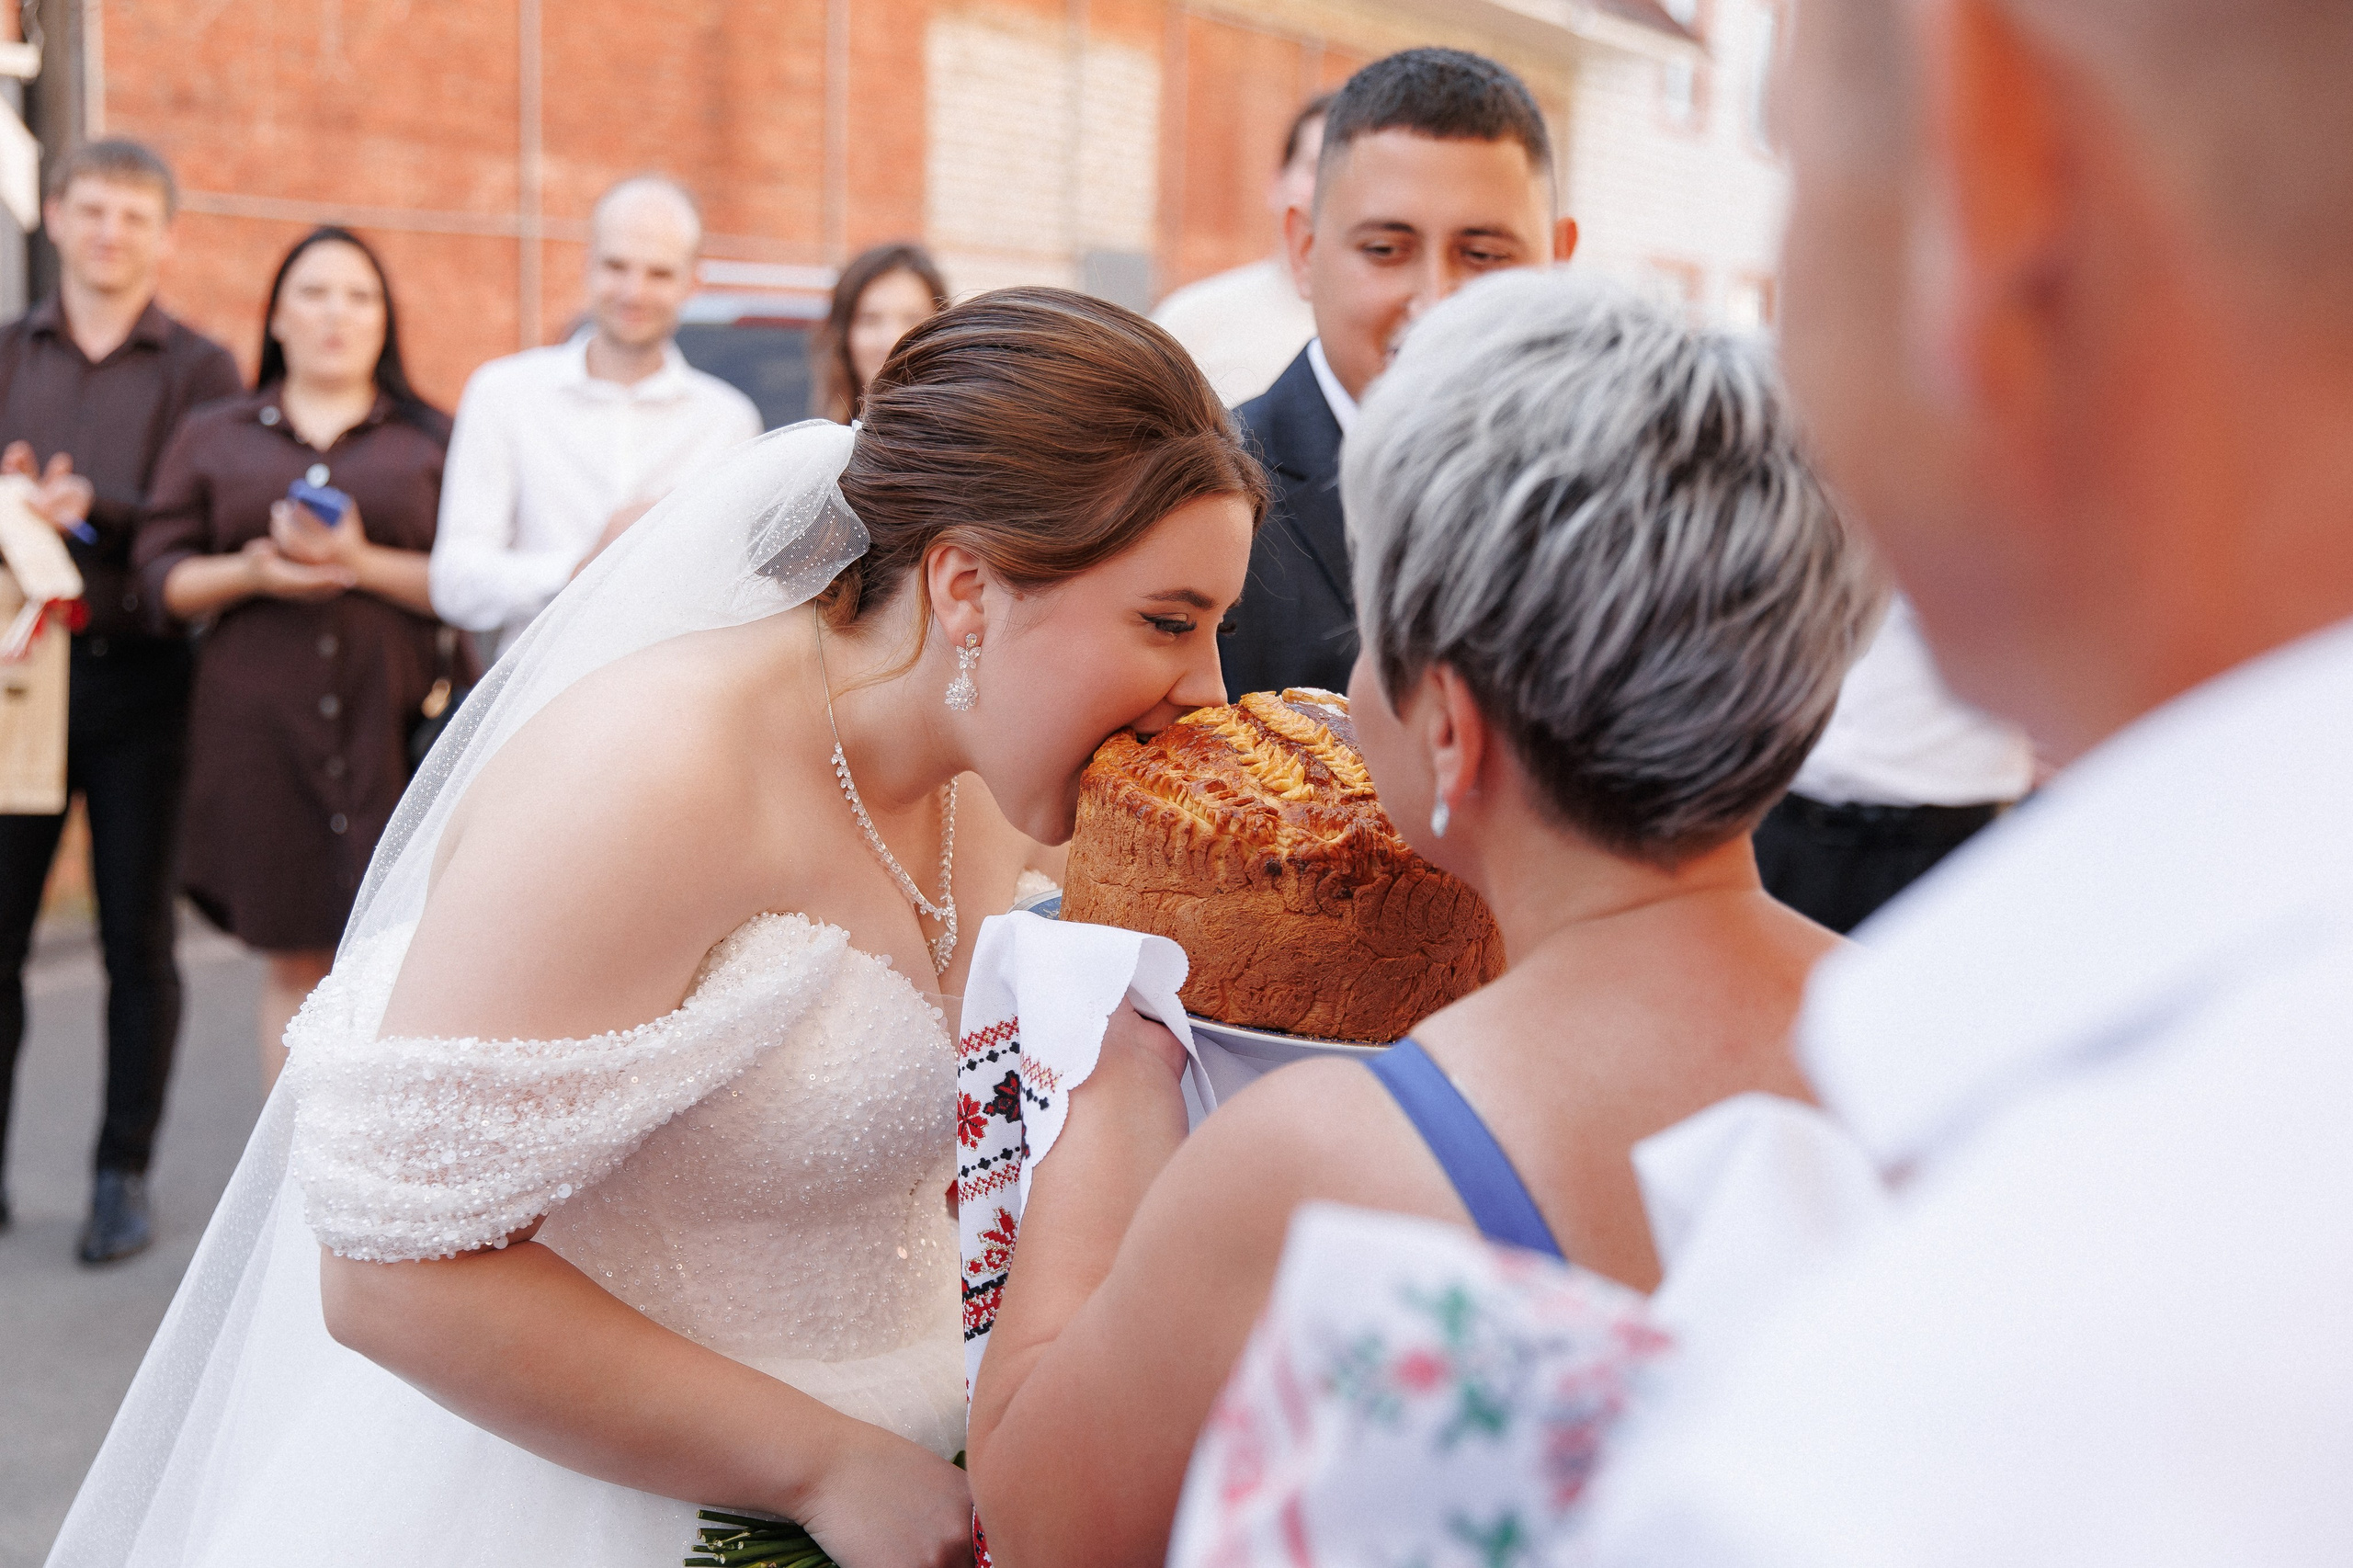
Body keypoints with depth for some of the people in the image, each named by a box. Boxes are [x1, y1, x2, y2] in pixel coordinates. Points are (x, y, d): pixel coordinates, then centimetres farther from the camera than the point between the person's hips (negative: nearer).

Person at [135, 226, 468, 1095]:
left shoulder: (432, 439, 9)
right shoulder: (212, 437, 14)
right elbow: (162, 576, 8)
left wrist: (363, 562, -14)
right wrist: (251, 572, -11)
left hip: (396, 722, -1)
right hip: (261, 725, 1)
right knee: (293, 962, 5)